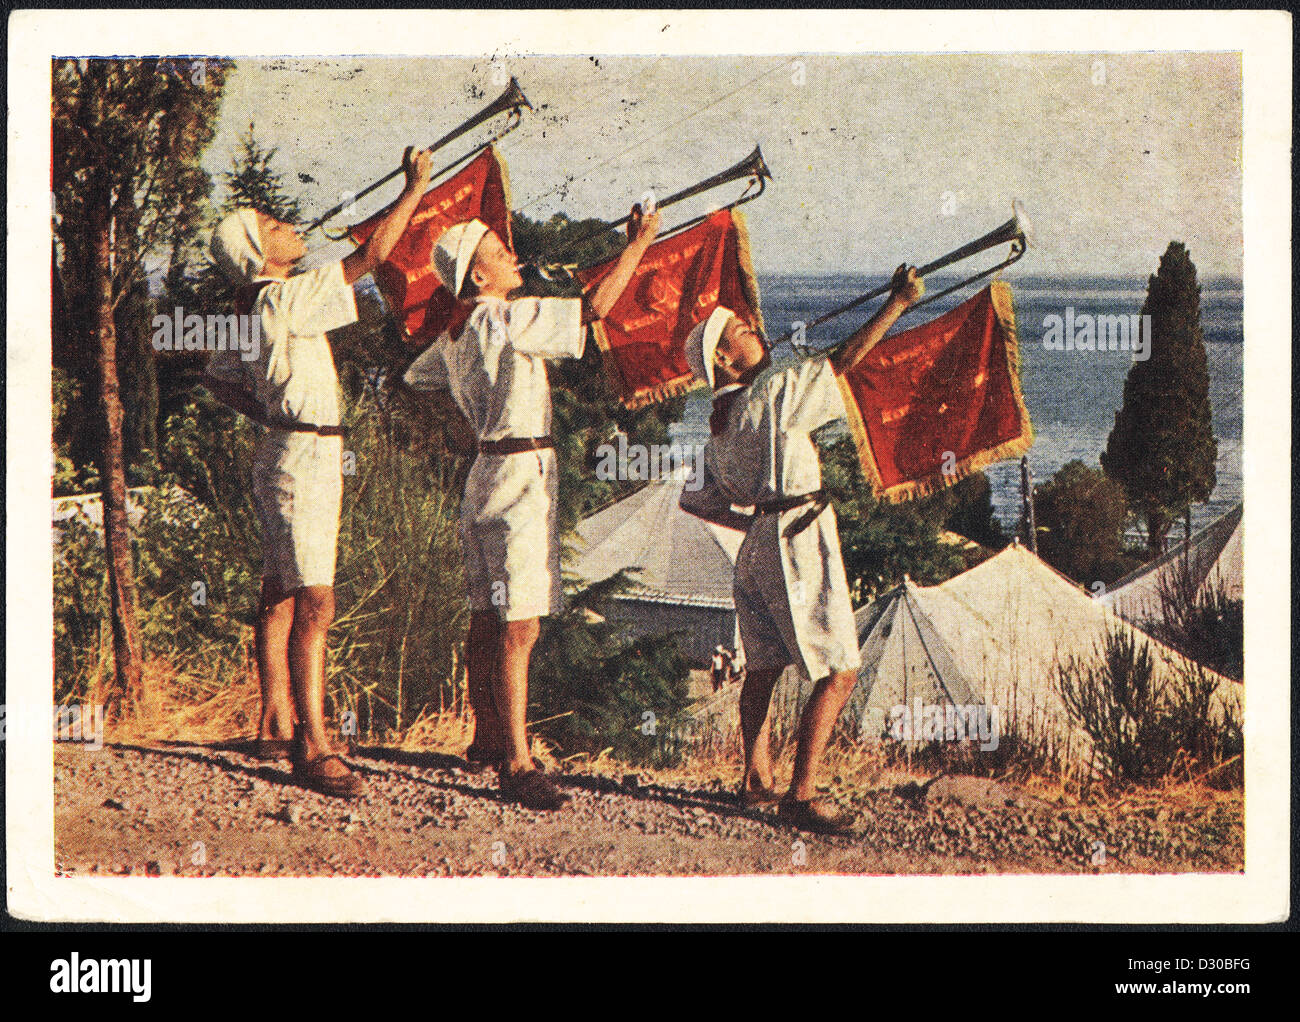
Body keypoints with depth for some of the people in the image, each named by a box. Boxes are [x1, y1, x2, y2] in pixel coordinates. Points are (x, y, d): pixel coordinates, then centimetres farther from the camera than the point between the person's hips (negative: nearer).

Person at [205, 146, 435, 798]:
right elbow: (374, 253, -17)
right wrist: (415, 187, -7)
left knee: (279, 596, 14)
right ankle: (314, 748, -14)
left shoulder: (255, 312, 12)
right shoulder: (287, 299, -16)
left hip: (283, 452, 10)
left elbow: (219, 378, 24)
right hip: (305, 458, -10)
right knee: (313, 604, -12)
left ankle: (275, 726, 21)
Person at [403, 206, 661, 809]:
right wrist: (638, 245, -11)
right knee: (518, 628, -10)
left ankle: (488, 737, 29)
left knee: (488, 620, 18)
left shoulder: (458, 331, 13)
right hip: (521, 475, -10)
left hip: (489, 471, 10)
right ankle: (516, 765, -10)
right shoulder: (506, 319, -15)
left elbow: (417, 379, 30)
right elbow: (594, 308, -20)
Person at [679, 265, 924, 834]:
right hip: (799, 541, -9)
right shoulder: (773, 393, -12)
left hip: (761, 544, 9)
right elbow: (842, 362, -14)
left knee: (764, 667, 18)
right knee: (839, 672, -7)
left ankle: (756, 781, 25)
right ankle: (801, 795, -9)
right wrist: (898, 303, -10)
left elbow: (702, 503, 14)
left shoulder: (720, 424, 11)